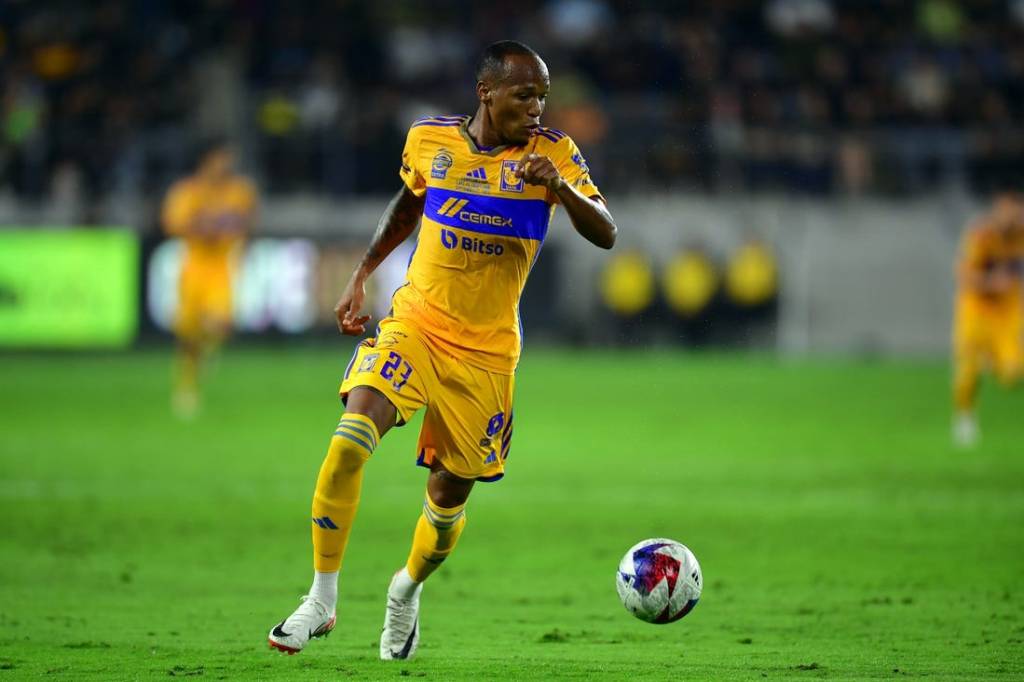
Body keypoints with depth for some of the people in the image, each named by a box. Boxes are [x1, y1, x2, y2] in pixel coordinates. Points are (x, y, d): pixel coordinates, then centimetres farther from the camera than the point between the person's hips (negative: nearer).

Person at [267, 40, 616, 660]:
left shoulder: (553, 153, -8)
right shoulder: (428, 139, -1)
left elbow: (605, 234, -16)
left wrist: (558, 186, -34)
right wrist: (362, 275, 15)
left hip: (487, 350, 0)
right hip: (414, 324, 0)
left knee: (450, 492, 7)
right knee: (350, 440, -23)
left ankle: (408, 589, 39)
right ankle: (322, 599, -13)